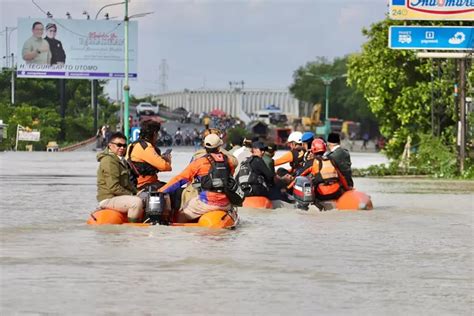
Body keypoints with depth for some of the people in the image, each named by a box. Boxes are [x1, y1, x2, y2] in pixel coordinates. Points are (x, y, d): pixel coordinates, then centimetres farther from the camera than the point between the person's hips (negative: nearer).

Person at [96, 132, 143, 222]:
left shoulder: (121, 160, 20)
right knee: (137, 202, -31)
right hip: (108, 199, -11)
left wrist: (136, 193, 5)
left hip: (119, 197, 11)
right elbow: (113, 187, -22)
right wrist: (131, 195, -16)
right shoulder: (109, 161, -15)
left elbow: (127, 182, 22)